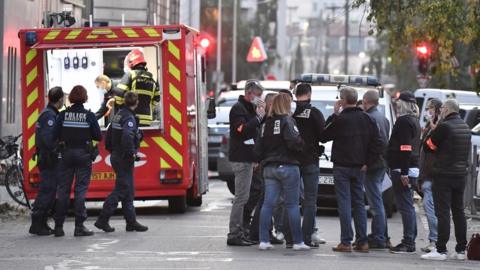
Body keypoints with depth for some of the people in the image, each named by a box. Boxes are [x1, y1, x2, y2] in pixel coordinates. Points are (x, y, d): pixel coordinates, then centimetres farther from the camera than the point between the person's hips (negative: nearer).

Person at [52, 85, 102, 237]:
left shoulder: (63, 115, -2)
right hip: (84, 155, -2)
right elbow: (98, 136, -4)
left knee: (63, 190, 7)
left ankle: (59, 226, 9)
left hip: (66, 154, 2)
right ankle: (79, 226, -5)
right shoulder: (89, 116, -6)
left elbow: (55, 136, -5)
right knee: (81, 190, 0)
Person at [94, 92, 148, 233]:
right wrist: (131, 153, -22)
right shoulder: (129, 118, -17)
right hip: (124, 158, -9)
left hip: (116, 156, 9)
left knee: (128, 191, 13)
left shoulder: (119, 115, 12)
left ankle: (131, 221, 15)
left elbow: (109, 134, 18)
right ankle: (102, 220, -8)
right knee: (121, 190, -6)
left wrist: (112, 149, 23)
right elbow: (127, 137, -32)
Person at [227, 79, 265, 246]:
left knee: (242, 197, 11)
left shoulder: (250, 108, 19)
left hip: (247, 158, 10)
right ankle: (234, 235, -10)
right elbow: (242, 129, -24)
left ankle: (239, 234, 15)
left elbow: (259, 128, 17)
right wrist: (259, 116, -17)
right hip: (241, 158, -10)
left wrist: (262, 114, 1)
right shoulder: (238, 108, -11)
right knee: (241, 197, -10)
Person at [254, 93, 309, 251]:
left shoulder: (266, 124, 11)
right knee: (292, 204, -1)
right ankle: (298, 242, 2)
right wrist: (301, 144, -2)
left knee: (268, 203, 4)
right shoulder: (287, 121, -9)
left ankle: (264, 240, 0)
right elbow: (293, 142, -22)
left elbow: (258, 149, 11)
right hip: (287, 166, -6)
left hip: (269, 167, 6)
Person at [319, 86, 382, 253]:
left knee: (344, 203, -3)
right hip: (359, 167, 5)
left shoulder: (340, 120, -12)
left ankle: (346, 242, -6)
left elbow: (323, 137, -1)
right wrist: (367, 163, 5)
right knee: (359, 203, 11)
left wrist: (333, 115, 1)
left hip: (342, 167, -5)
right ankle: (362, 242, 9)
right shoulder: (367, 120, 5)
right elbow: (376, 144, 3)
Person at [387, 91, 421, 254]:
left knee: (405, 206, -11)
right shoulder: (414, 121, 18)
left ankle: (408, 243, -13)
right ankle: (410, 241, 16)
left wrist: (403, 172, -23)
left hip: (402, 169, -10)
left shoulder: (404, 121, -13)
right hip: (412, 168, 10)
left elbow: (405, 148, -20)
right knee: (408, 206, 13)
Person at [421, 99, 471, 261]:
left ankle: (441, 250, -9)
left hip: (444, 175, -7)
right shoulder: (466, 128, 10)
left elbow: (428, 145, -9)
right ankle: (461, 250, 15)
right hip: (461, 174, 7)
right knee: (458, 211, 13)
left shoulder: (444, 127, -15)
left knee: (442, 212, -6)